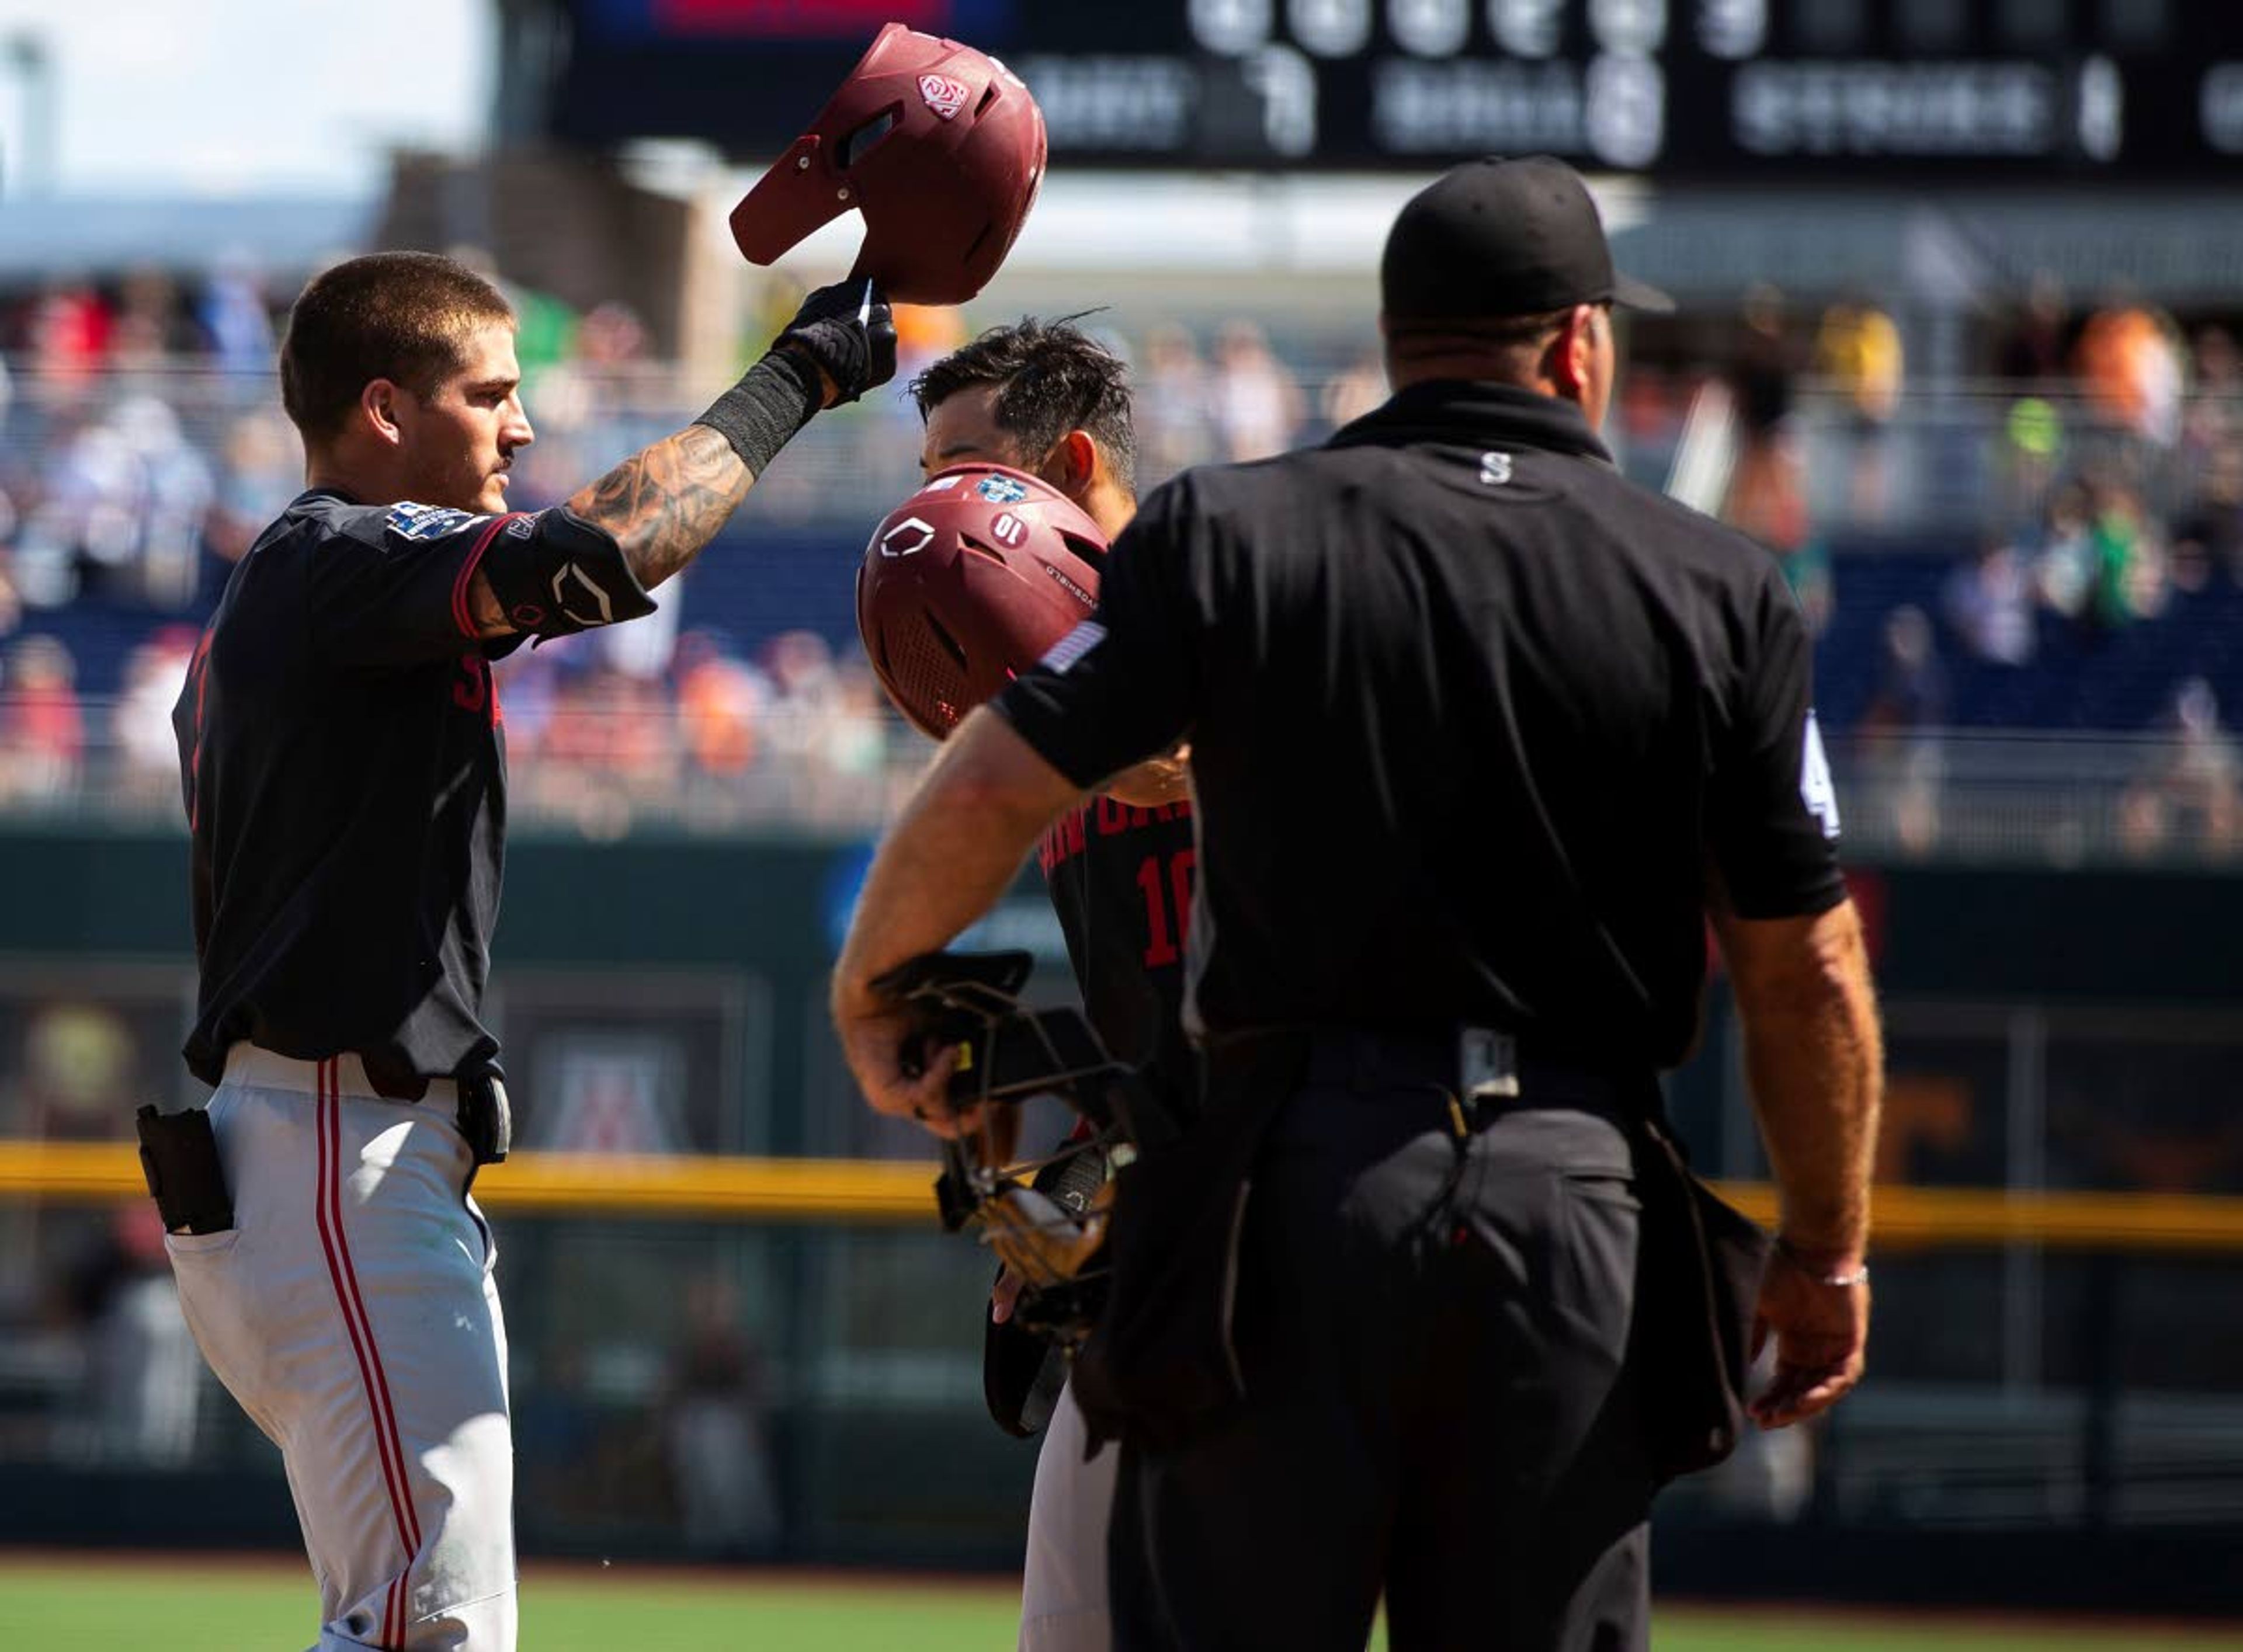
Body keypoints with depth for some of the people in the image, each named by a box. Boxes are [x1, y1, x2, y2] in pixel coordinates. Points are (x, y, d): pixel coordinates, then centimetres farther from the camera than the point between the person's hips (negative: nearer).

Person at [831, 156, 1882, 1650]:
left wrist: (871, 995, 14)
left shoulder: (1226, 535, 2)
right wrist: (1828, 1249, 15)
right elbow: (1807, 970, 5)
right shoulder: (1723, 592, 4)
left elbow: (994, 789, -3)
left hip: (1292, 1185, -1)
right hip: (1578, 1195, 1)